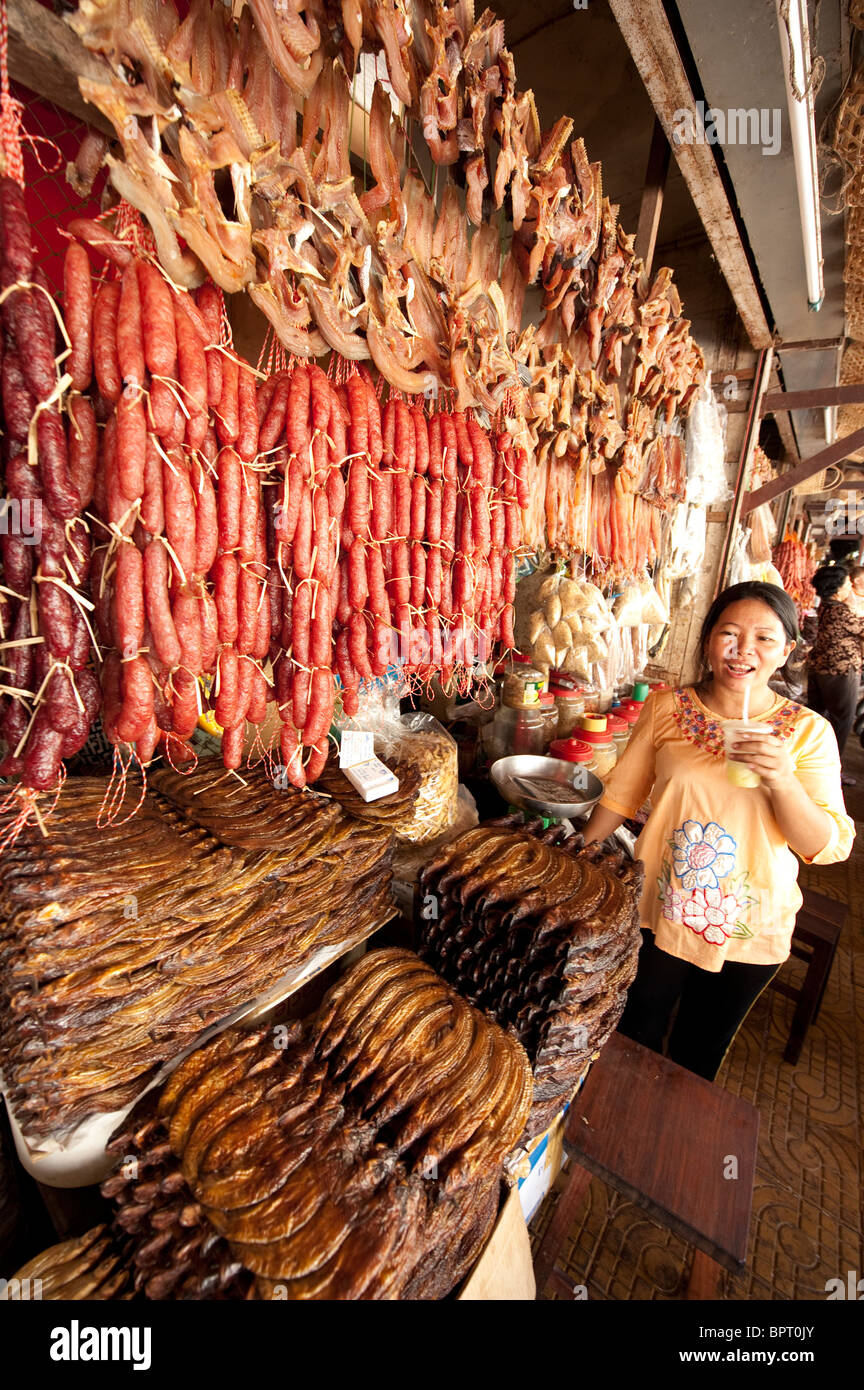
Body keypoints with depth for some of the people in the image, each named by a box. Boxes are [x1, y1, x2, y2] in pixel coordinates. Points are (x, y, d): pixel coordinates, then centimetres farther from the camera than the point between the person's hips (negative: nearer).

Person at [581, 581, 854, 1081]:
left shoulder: (808, 731, -9)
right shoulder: (665, 706, -8)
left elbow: (828, 848, -11)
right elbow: (620, 795, -2)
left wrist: (781, 779, -29)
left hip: (748, 930, 0)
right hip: (658, 912, 0)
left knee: (699, 1055, 23)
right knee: (633, 1040, 21)